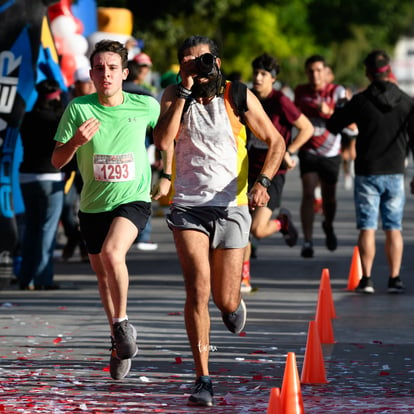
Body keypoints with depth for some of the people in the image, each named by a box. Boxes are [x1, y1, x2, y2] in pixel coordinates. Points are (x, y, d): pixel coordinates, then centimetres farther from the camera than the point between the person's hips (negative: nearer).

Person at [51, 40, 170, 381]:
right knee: (103, 275, 14)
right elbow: (57, 161, -4)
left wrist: (167, 179, 8)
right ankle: (120, 340, 35)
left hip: (133, 199, -3)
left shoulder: (146, 107, -8)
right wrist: (75, 141, -24)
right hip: (93, 205, 3)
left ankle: (122, 323, -10)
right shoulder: (78, 109, -7)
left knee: (112, 253, -29)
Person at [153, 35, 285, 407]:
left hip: (231, 207, 0)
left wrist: (263, 182, -12)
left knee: (225, 300, 4)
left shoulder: (239, 96, -2)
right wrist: (185, 91, -15)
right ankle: (203, 379, -13)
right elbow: (163, 141, -15)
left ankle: (234, 302, 45)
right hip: (188, 206, 0)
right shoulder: (174, 96, 2)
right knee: (197, 289, -17)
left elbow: (275, 141, 5)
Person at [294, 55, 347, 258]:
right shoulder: (300, 91, 0)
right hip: (308, 151, 1)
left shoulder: (337, 91, -9)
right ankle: (307, 242, -13)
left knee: (329, 196, 9)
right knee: (308, 194, -14)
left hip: (330, 152, -1)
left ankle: (328, 226, 42)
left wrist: (328, 111, -36)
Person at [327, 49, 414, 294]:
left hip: (367, 173, -2)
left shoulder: (361, 101, -7)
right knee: (394, 228, 7)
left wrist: (343, 107, 21)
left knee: (367, 228, 2)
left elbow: (333, 125, 3)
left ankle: (366, 279, -1)